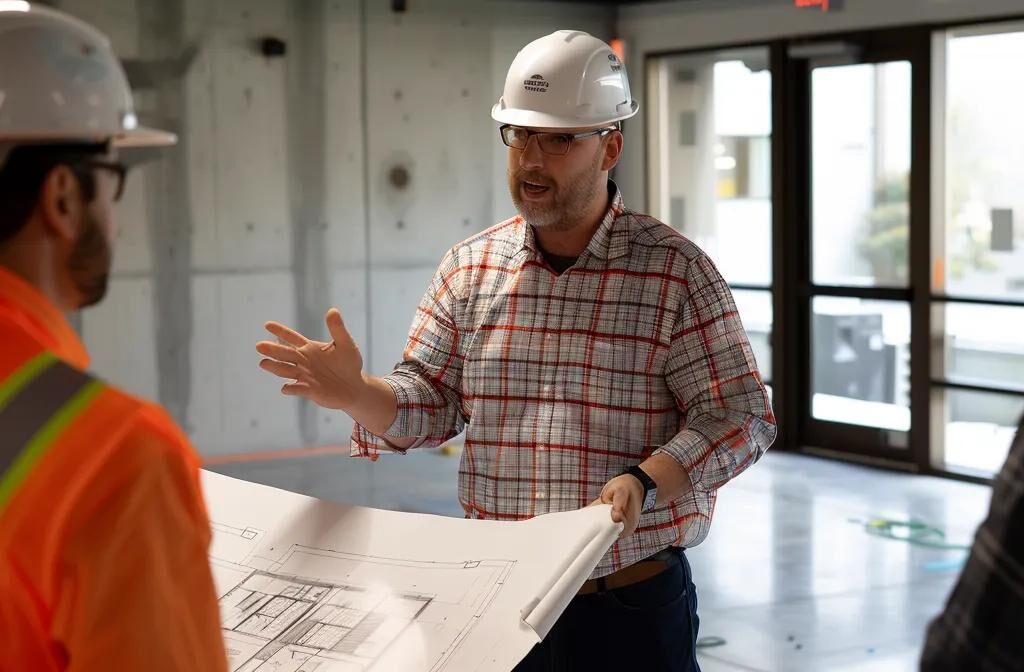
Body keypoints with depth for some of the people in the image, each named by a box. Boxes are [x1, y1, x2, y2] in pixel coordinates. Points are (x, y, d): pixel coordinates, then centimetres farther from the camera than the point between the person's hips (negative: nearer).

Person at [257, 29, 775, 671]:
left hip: (635, 601, -3)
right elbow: (430, 403, 7)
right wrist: (355, 394, -14)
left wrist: (642, 484, -24)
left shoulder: (676, 271, -6)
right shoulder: (470, 266, 5)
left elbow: (741, 417, -9)